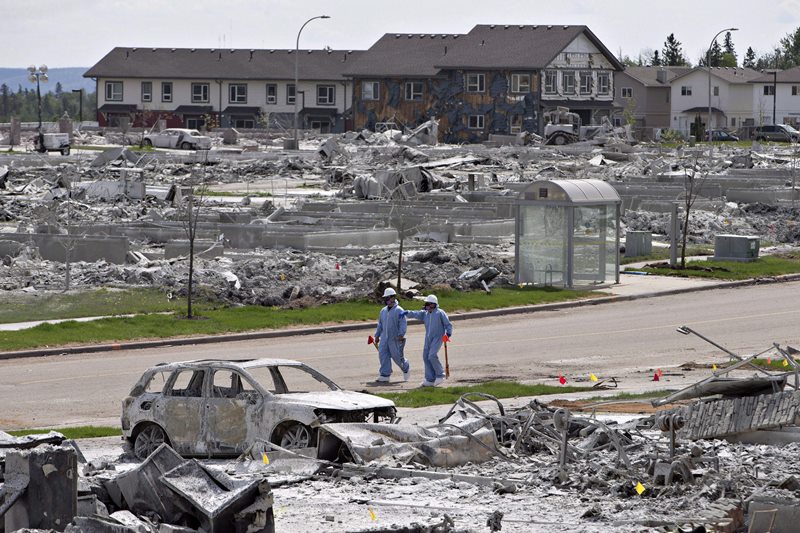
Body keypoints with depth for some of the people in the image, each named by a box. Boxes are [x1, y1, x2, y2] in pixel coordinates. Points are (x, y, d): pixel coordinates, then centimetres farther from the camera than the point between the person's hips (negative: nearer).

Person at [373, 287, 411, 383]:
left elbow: (403, 324, -15)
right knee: (383, 355, -4)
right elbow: (380, 324, 22)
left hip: (395, 339, -6)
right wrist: (377, 335, 19)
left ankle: (406, 368, 30)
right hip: (385, 338, 6)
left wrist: (401, 334, -25)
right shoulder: (383, 311, 14)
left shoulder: (399, 310, -9)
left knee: (397, 356, 1)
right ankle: (385, 376, -3)